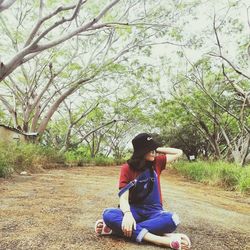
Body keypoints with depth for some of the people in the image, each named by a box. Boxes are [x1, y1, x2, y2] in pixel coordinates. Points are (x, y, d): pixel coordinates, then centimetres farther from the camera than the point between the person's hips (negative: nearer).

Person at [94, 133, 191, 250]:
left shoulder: (156, 163, 3)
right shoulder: (127, 168, -7)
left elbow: (179, 152, 6)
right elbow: (123, 197, -14)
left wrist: (158, 149, -1)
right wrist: (128, 214, -35)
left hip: (153, 211, 2)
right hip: (134, 210, -1)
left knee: (172, 219, -35)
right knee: (108, 214, -33)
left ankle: (117, 228, -32)